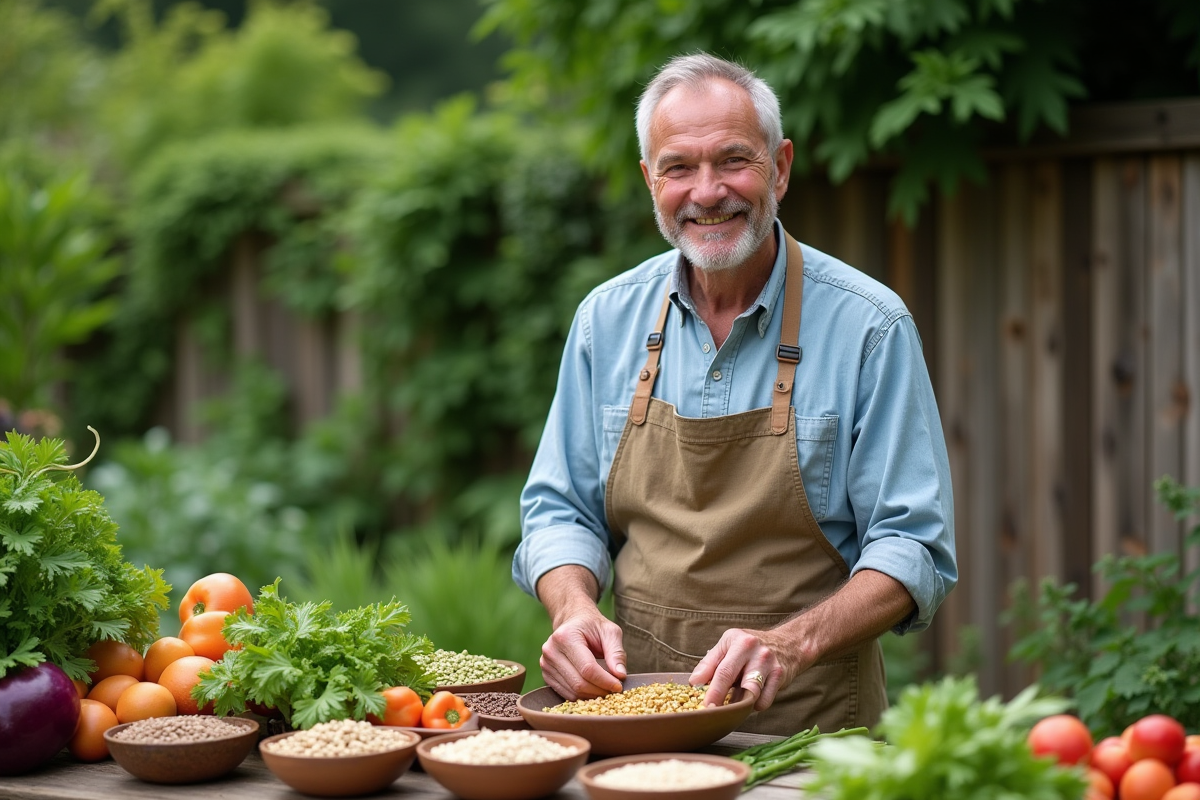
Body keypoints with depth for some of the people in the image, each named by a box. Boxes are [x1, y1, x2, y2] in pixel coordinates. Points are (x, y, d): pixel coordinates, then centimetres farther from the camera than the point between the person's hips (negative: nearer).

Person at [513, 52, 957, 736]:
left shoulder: (868, 327, -3)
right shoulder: (607, 319, 9)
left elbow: (912, 544, -5)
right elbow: (560, 509, 16)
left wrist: (792, 643, -21)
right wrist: (576, 608, -6)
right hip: (640, 719, 3)